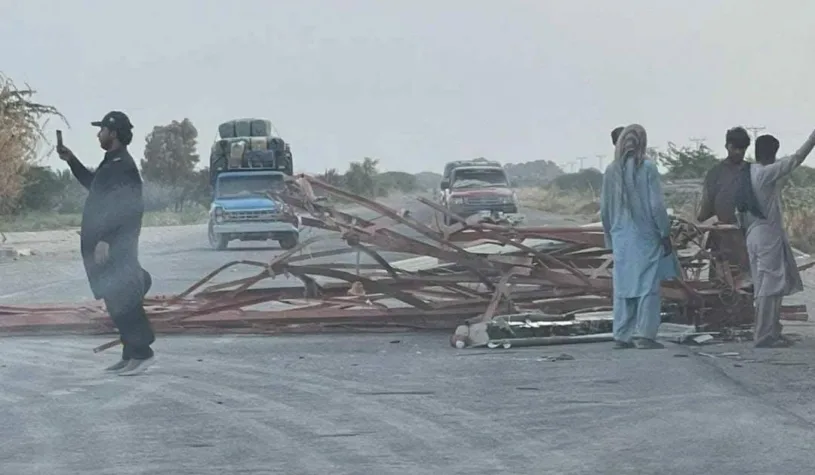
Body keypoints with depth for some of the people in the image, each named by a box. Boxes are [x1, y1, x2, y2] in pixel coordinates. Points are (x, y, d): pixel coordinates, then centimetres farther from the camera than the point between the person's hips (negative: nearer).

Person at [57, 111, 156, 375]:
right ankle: (131, 354, 15)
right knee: (119, 299, 11)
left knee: (122, 299, -9)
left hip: (115, 247, -10)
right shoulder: (112, 163, 16)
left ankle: (140, 353, -7)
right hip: (109, 245, 10)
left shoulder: (123, 166, -16)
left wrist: (106, 240, -27)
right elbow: (94, 185, 35)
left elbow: (123, 208, -24)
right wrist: (72, 162, 31)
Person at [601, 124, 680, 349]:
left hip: (620, 238, 4)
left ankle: (622, 335, 10)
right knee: (648, 285, 1)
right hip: (645, 237, -4)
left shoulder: (611, 170, 1)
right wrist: (665, 233, -1)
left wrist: (610, 238, 16)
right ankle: (644, 334, -4)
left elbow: (604, 209, 6)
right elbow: (657, 205, -11)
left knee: (623, 286, 10)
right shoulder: (647, 168, -10)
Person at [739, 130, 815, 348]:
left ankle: (766, 333, 15)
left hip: (753, 236, 9)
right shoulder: (767, 173, -14)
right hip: (769, 234, -9)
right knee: (771, 287, -7)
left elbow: (741, 209, 15)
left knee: (763, 287, 12)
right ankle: (765, 336, -8)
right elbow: (794, 160, -16)